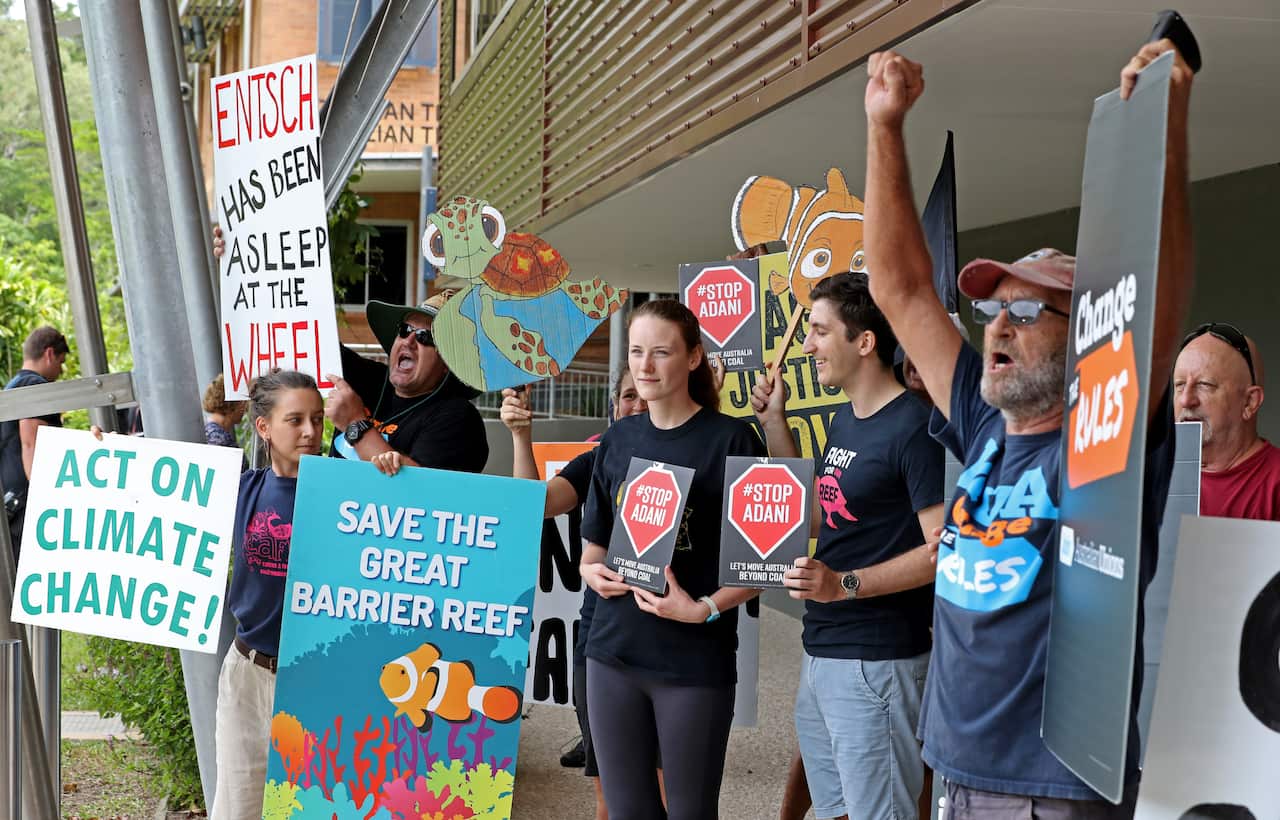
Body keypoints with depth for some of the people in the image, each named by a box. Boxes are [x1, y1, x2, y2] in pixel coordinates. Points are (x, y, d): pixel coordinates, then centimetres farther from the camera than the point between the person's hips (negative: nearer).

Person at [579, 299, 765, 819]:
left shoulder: (731, 439, -7)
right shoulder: (617, 440, 8)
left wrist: (704, 610, -20)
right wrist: (592, 572, -5)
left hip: (695, 661, -4)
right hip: (612, 653, 4)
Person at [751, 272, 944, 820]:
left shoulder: (913, 427, -15)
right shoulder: (844, 421, 13)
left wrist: (845, 585, -27)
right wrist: (774, 425, 15)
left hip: (875, 662, -9)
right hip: (821, 652, 9)